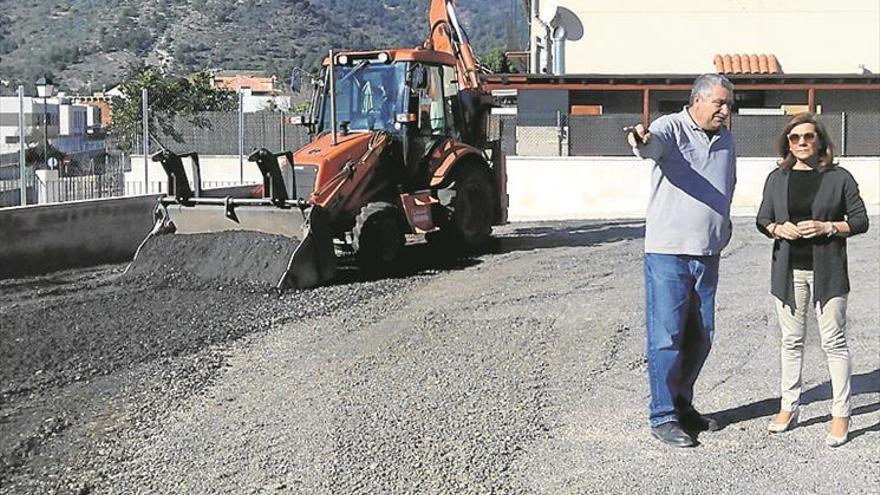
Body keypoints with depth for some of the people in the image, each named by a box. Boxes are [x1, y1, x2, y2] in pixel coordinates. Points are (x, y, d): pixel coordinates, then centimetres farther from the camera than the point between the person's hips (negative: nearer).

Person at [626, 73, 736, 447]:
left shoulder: (726, 140, 15)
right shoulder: (671, 128, -7)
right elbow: (654, 143, -31)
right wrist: (641, 139, -54)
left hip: (707, 255, 7)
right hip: (667, 252, -7)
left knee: (700, 337, 13)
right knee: (667, 336, -5)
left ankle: (682, 405, 28)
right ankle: (663, 417, 3)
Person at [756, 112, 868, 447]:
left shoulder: (839, 178, 0)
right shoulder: (777, 178, 9)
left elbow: (860, 220, 1)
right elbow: (762, 220, 13)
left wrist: (827, 227, -14)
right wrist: (778, 229, -8)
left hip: (827, 271, -3)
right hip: (789, 270, 3)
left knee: (834, 341, -2)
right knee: (791, 341, 10)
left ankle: (841, 414, 5)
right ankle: (788, 407, 19)